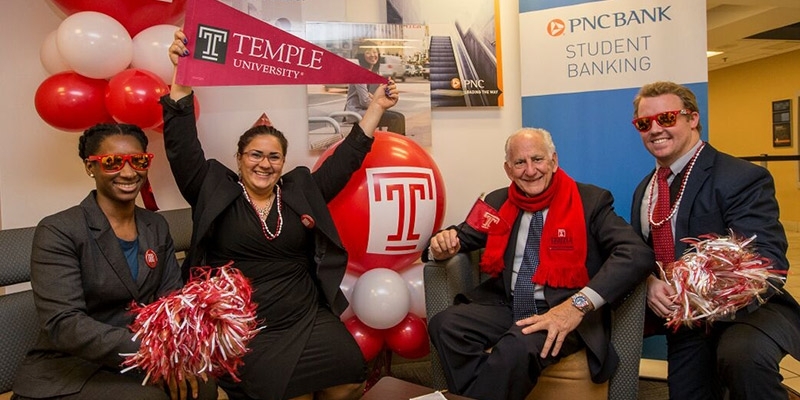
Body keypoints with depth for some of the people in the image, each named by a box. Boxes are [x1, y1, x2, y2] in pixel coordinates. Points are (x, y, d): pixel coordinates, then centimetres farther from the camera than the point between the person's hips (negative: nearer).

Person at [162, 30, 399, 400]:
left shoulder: (302, 191, 8)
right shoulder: (214, 192, 3)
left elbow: (346, 158, 10)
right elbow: (183, 147, -5)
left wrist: (376, 108, 9)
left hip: (308, 319, 3)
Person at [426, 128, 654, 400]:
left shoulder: (591, 202, -3)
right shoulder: (497, 203, 10)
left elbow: (638, 255, -16)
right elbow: (459, 237, 18)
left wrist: (579, 304, -28)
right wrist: (443, 247, -9)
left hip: (565, 315, -4)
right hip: (506, 307, 4)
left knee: (516, 347, -34)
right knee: (444, 324, -22)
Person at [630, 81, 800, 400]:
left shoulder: (742, 178, -14)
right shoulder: (644, 190, 7)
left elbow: (767, 261, -22)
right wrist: (648, 283, -14)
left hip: (745, 310, -6)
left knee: (742, 354, -37)